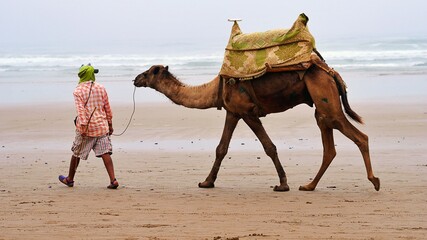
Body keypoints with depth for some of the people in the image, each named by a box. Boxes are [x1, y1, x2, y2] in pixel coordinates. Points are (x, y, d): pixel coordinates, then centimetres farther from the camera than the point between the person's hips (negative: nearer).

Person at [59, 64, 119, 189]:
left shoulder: (78, 91, -6)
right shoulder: (101, 88, 6)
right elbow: (107, 108, 10)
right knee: (105, 153, -3)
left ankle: (70, 179, 27)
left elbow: (80, 109, -16)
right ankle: (113, 180, -15)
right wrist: (110, 124, 17)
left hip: (86, 127, -3)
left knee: (76, 153, 13)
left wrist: (83, 126, -21)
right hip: (101, 126, 3)